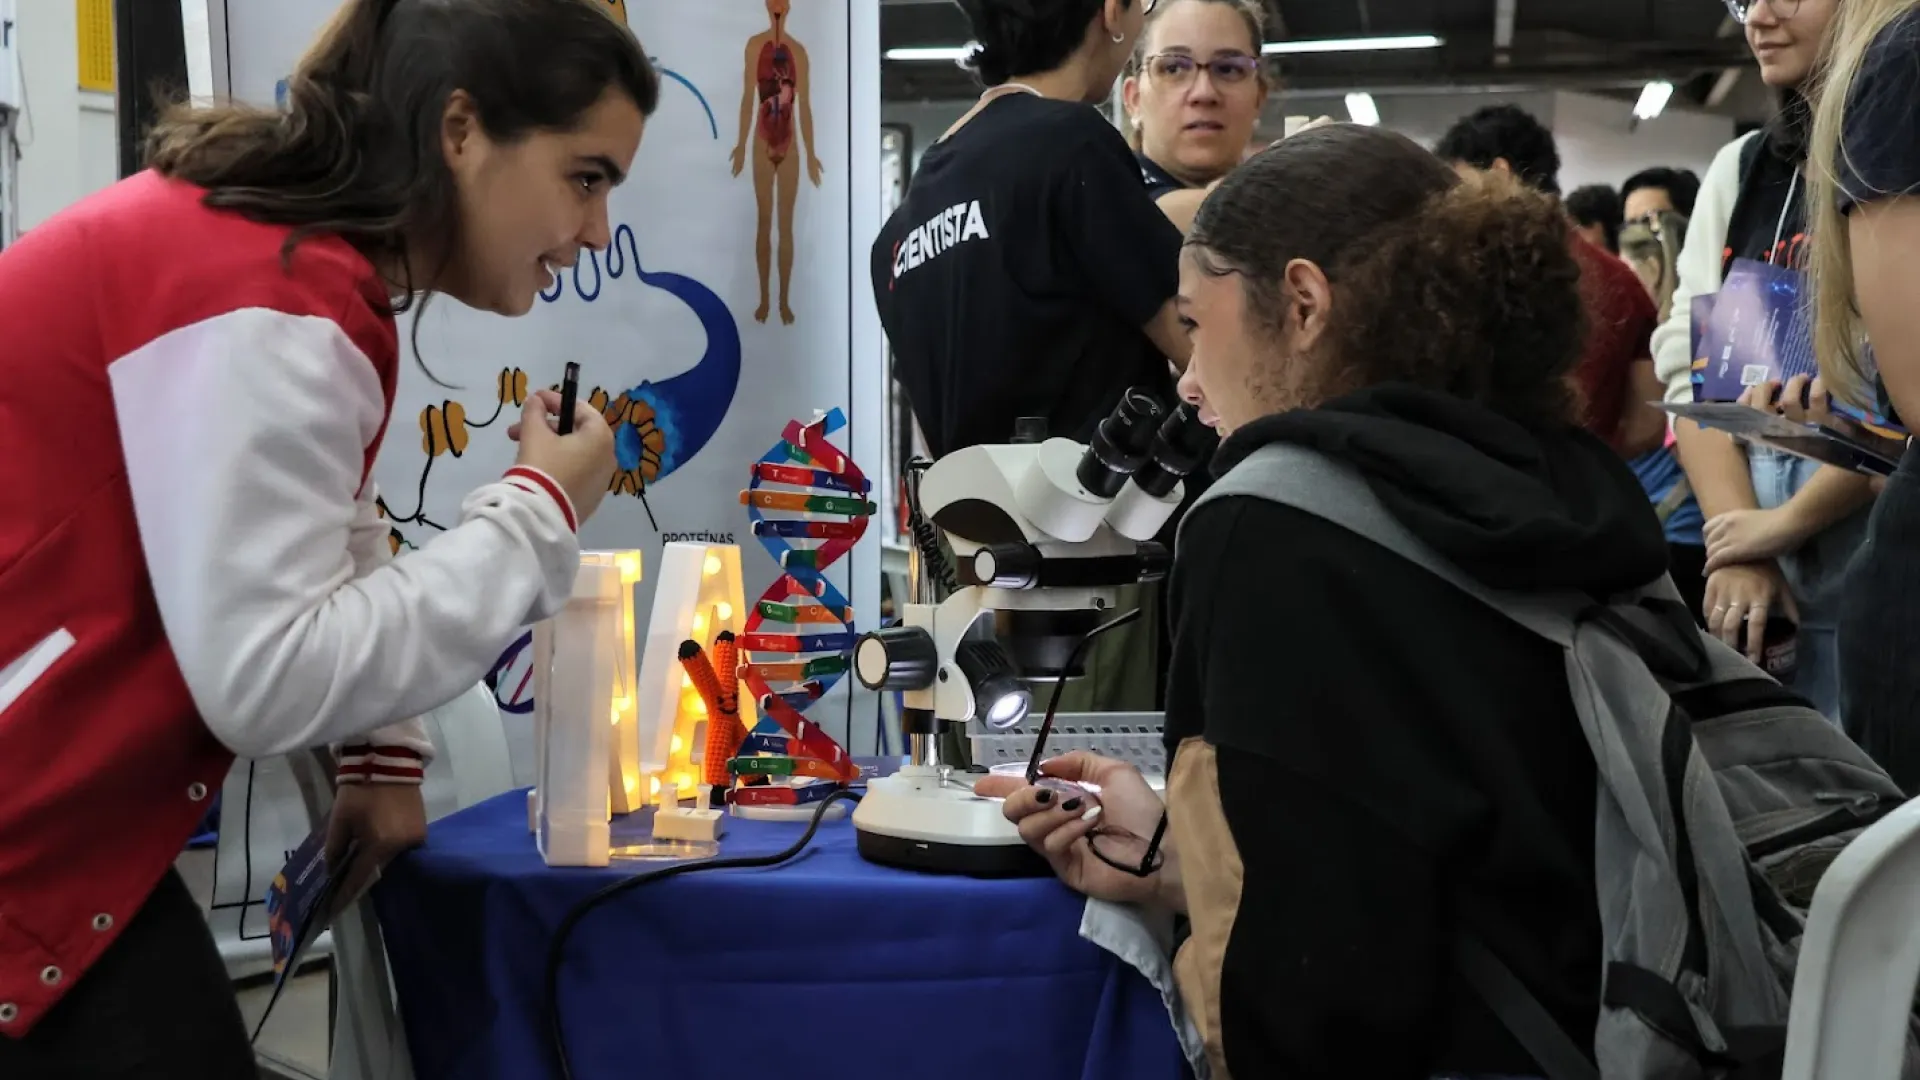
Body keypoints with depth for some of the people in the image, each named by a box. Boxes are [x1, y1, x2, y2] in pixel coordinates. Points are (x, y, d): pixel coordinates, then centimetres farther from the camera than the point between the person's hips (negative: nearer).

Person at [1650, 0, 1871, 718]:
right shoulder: (1739, 169, 14)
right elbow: (1691, 364, 6)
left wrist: (1789, 519, -11)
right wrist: (1738, 543, -5)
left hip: (1887, 546, -5)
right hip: (1758, 558, 5)